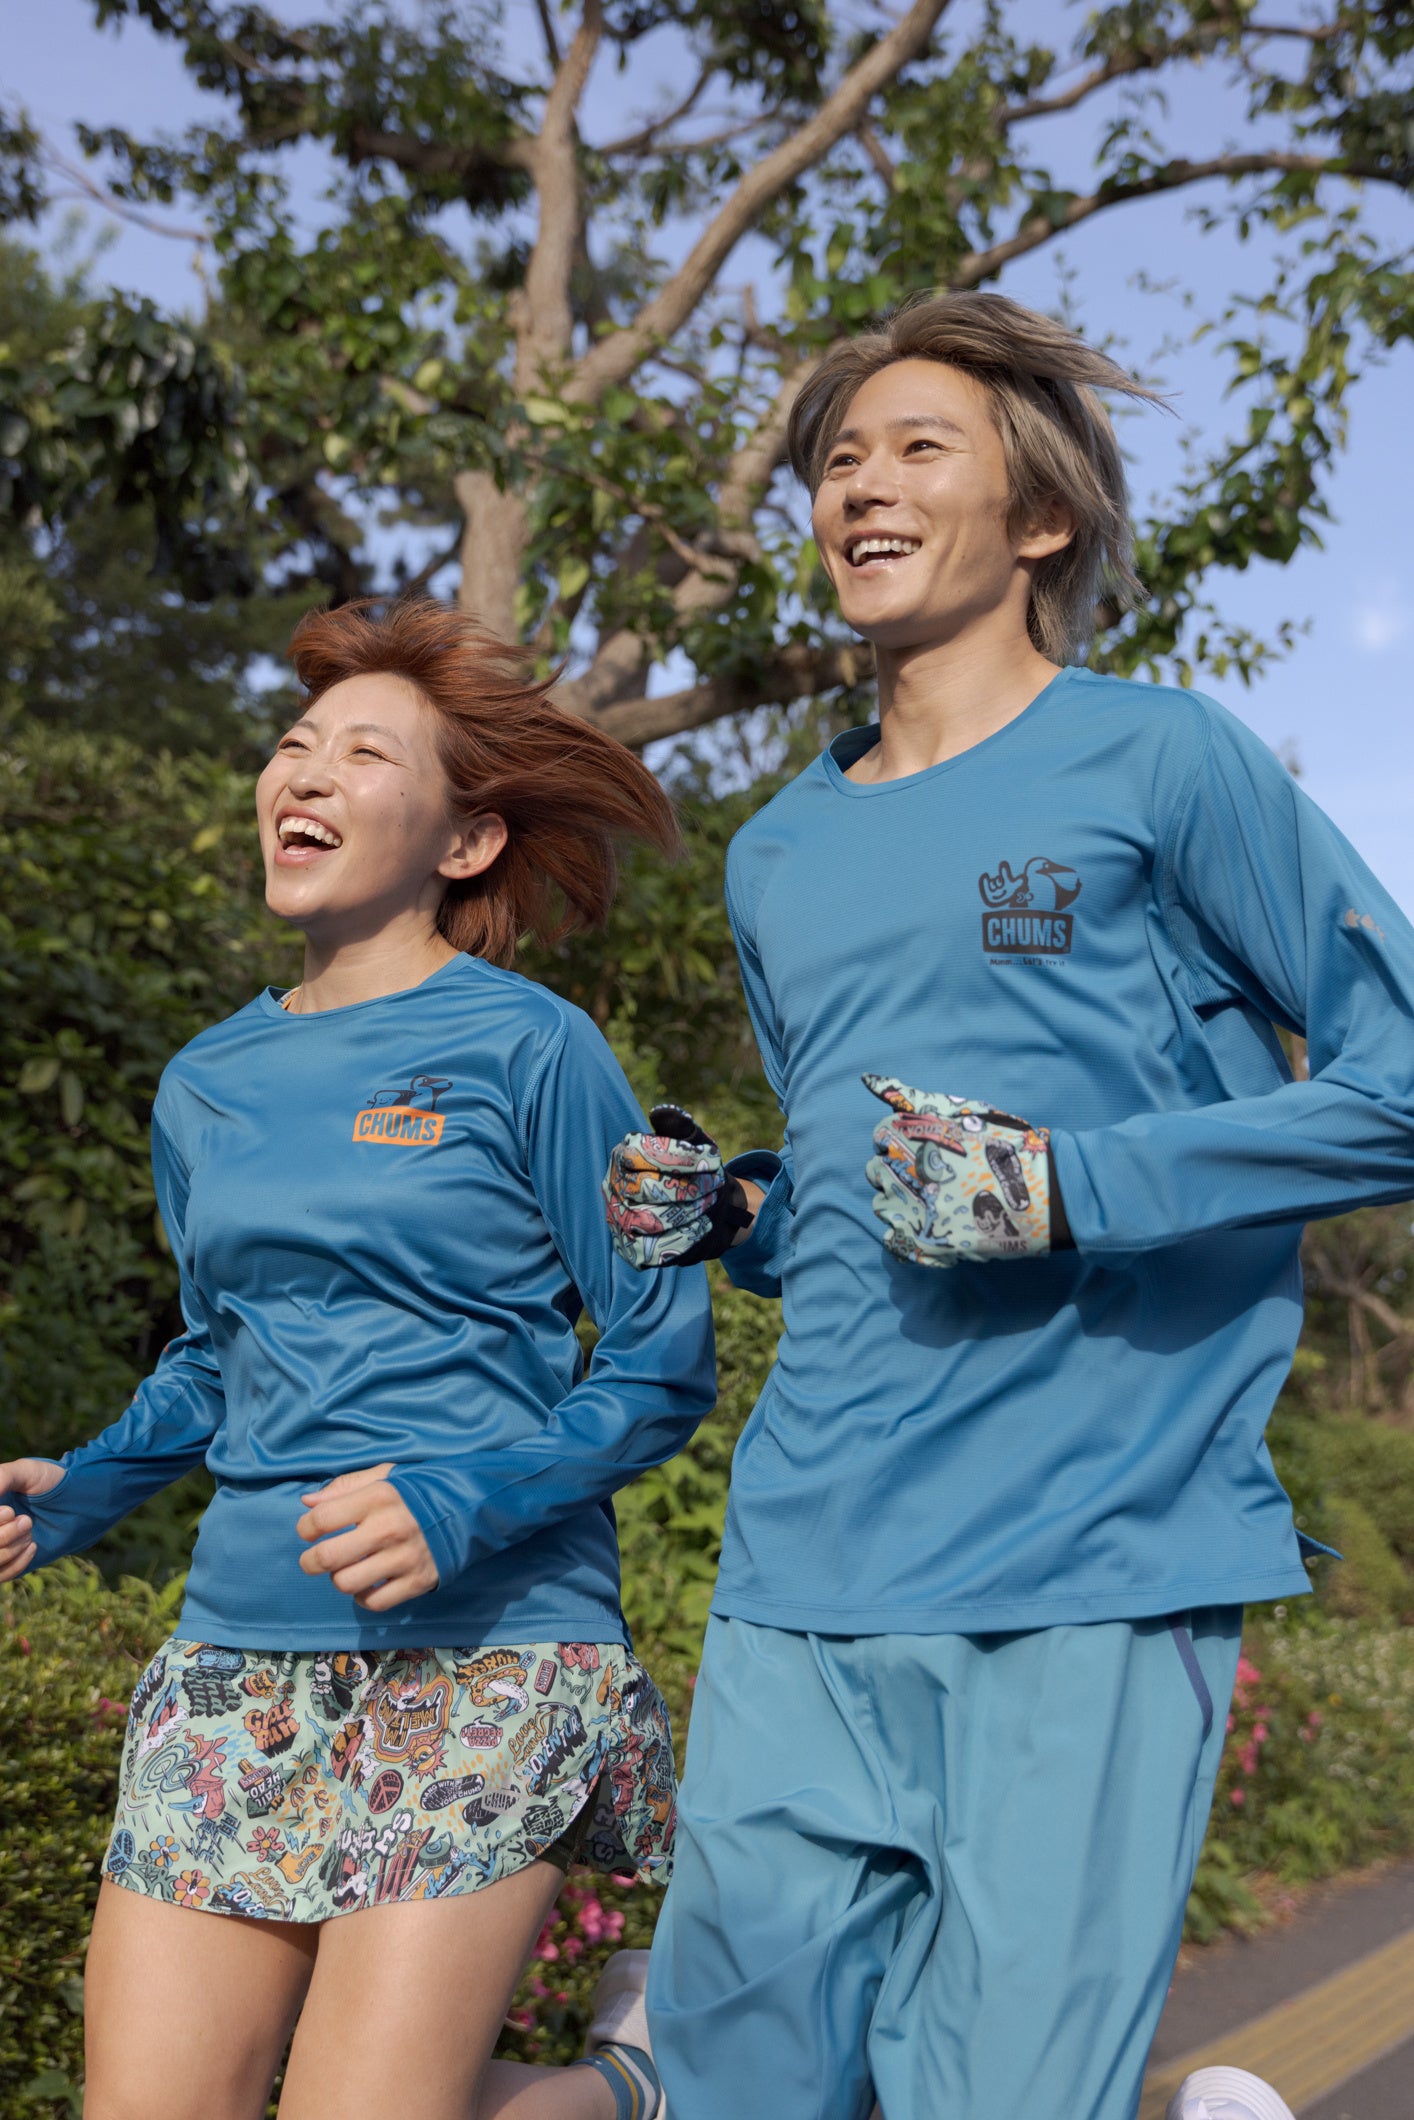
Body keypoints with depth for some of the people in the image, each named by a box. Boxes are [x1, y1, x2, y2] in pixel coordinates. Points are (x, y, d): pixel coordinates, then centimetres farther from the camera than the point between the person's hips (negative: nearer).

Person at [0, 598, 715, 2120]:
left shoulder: (527, 1050, -5)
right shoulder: (205, 1088, 12)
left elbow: (663, 1366, -4)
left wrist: (465, 1505, -19)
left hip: (483, 1659, -5)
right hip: (236, 1655, 6)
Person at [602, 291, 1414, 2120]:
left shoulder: (1160, 762, 1)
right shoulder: (775, 859, 18)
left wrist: (1073, 1189, -13)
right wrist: (721, 1216, 6)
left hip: (1089, 1571, -5)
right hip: (801, 1574, 6)